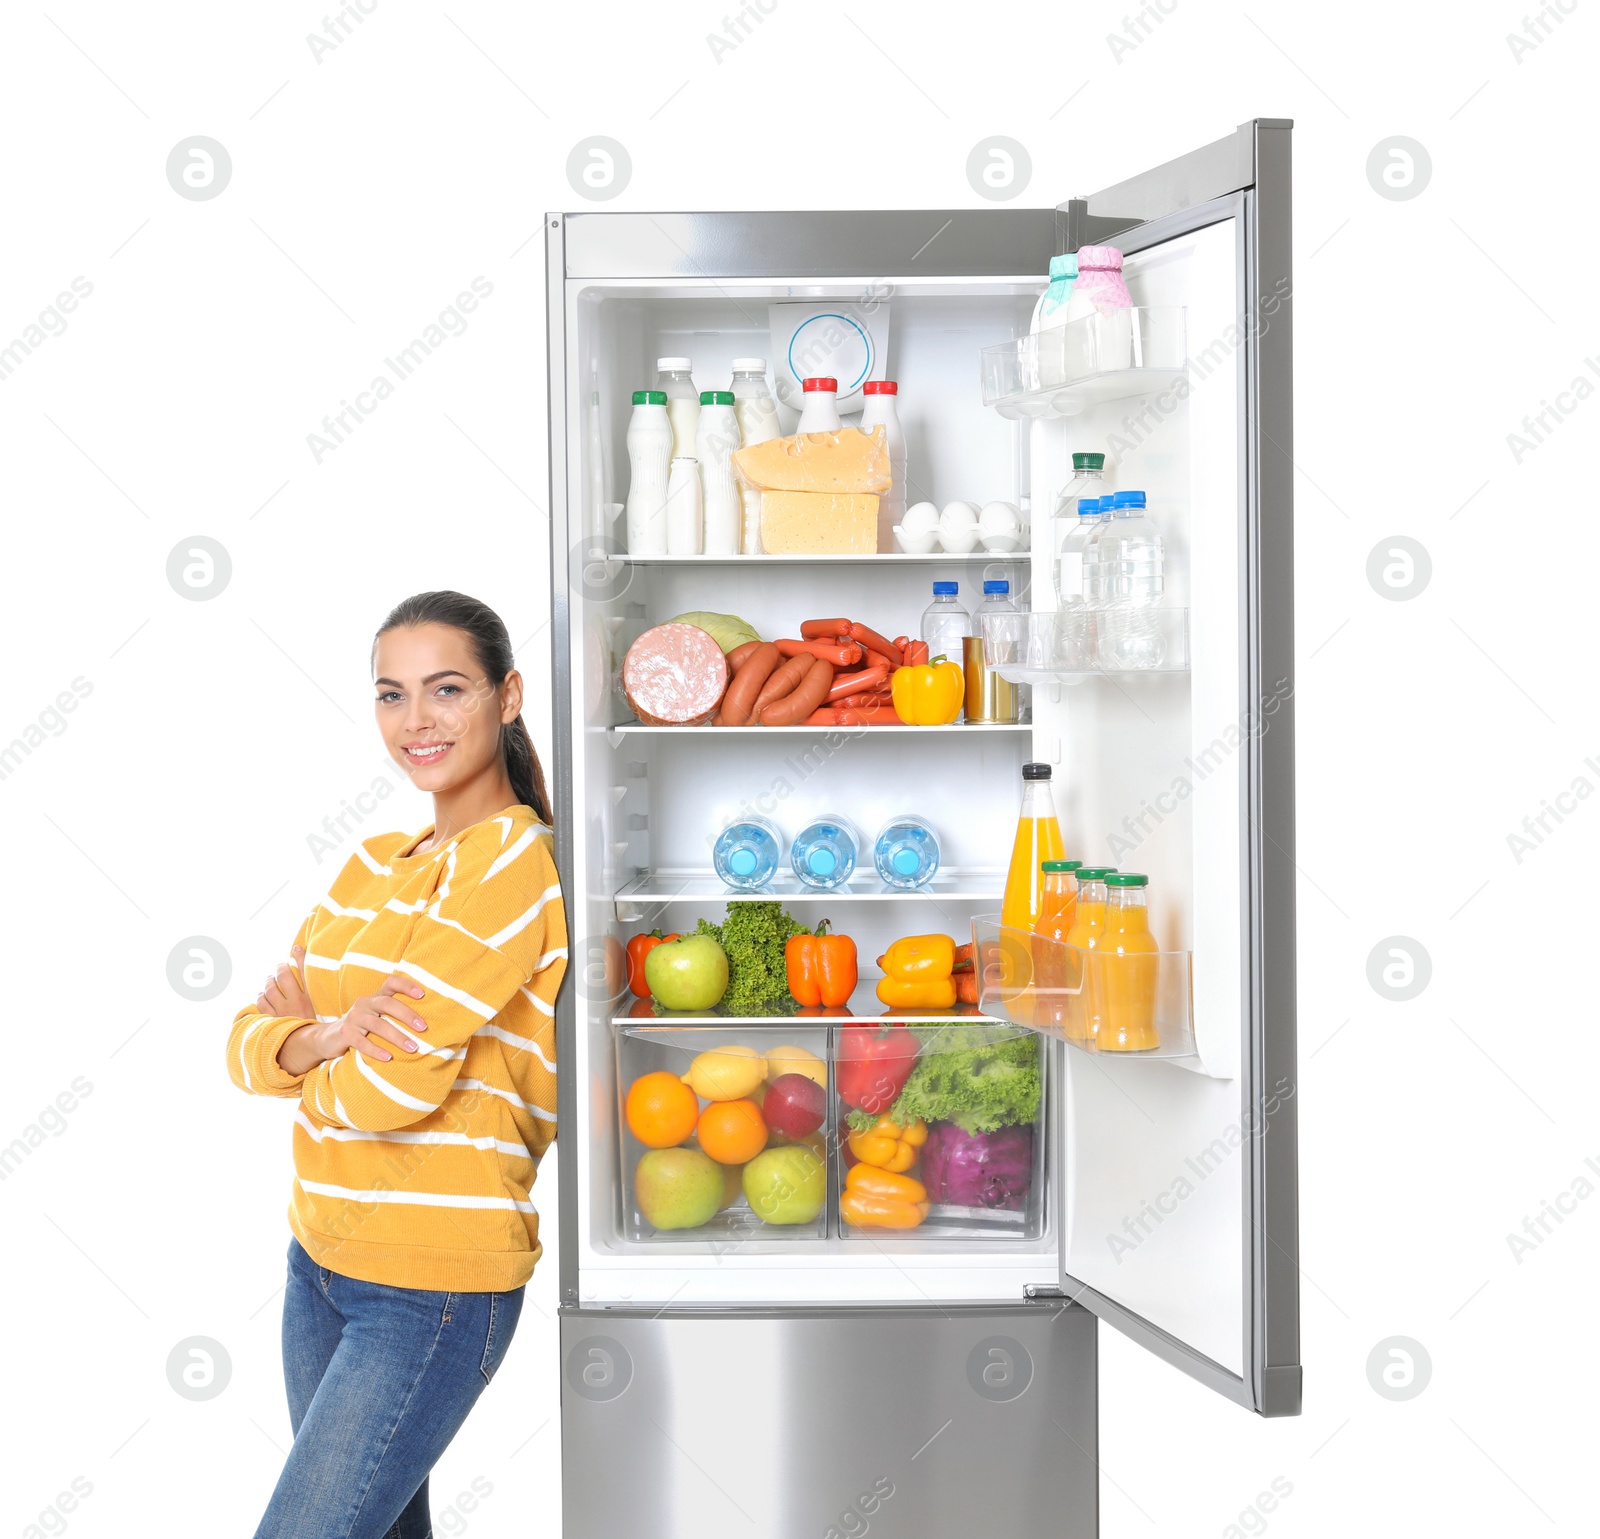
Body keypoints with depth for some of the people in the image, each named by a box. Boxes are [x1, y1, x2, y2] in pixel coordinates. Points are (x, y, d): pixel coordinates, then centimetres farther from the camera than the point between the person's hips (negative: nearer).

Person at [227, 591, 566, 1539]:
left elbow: (394, 1087, -21)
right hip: (321, 1255, 8)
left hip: (432, 1288, -8)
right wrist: (326, 1036, -18)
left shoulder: (510, 857, -16)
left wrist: (300, 1033, -1)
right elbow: (250, 1041, 5)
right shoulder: (375, 864, 11)